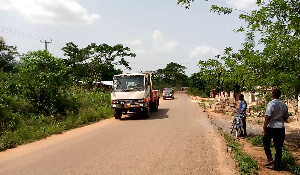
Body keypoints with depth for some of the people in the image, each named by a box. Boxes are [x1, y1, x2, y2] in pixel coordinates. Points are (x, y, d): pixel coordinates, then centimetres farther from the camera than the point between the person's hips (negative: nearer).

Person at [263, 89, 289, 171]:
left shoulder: (271, 104, -12)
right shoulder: (284, 105, 6)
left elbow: (268, 117, -19)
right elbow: (285, 117, 15)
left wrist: (264, 129, -17)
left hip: (271, 127, -5)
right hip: (281, 128, 5)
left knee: (266, 142, 17)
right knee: (279, 147, 9)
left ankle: (270, 160, 4)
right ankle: (277, 166, 15)